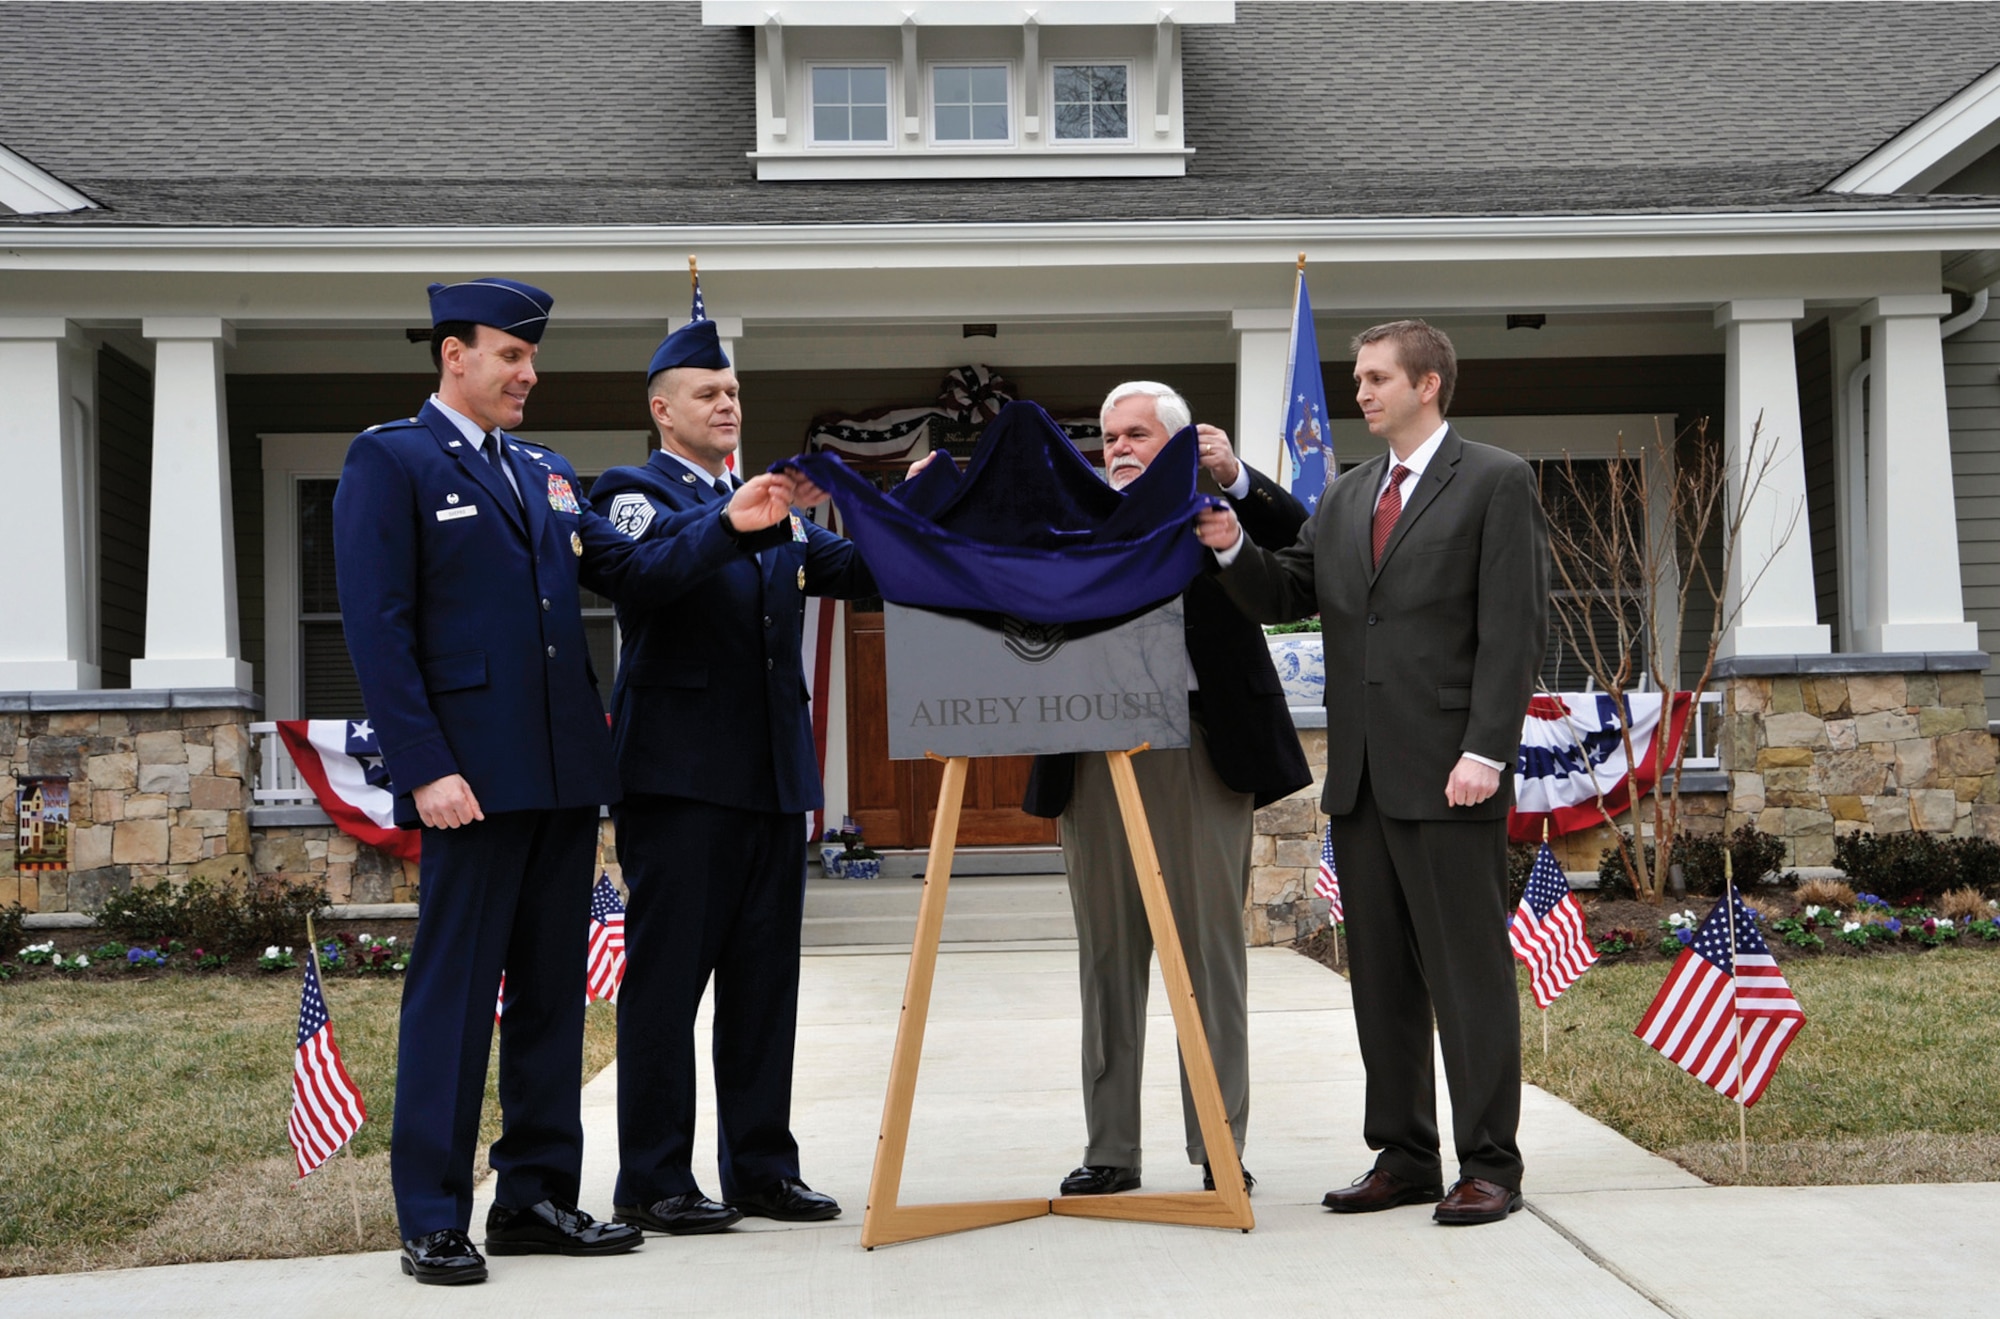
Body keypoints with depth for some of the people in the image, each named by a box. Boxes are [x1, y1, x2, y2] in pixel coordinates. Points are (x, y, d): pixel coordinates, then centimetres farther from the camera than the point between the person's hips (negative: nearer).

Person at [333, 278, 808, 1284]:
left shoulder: (544, 472, 19)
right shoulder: (388, 461, -2)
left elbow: (627, 569, 13)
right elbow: (377, 628, -9)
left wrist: (725, 525, -2)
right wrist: (426, 768, -17)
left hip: (564, 769, 7)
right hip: (474, 774, -7)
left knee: (552, 990, 10)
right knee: (453, 990, -1)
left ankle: (536, 1198, 20)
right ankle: (432, 1219, 8)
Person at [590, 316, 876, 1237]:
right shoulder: (633, 492, 0)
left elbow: (858, 572, 10)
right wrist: (745, 515, -35)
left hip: (772, 770, 7)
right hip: (679, 771, -6)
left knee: (764, 977, 9)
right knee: (667, 973, -3)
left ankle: (762, 1167, 17)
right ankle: (652, 1181, 3)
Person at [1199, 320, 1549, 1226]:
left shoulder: (1495, 482, -1)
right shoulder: (1346, 497, 18)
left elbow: (1515, 629, -8)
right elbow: (1287, 598, 17)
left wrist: (1486, 752, -16)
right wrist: (1234, 550, -3)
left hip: (1449, 776, -7)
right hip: (1361, 778, 7)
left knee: (1468, 971, -2)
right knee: (1380, 975, 10)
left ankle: (1489, 1166, 6)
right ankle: (1403, 1157, 19)